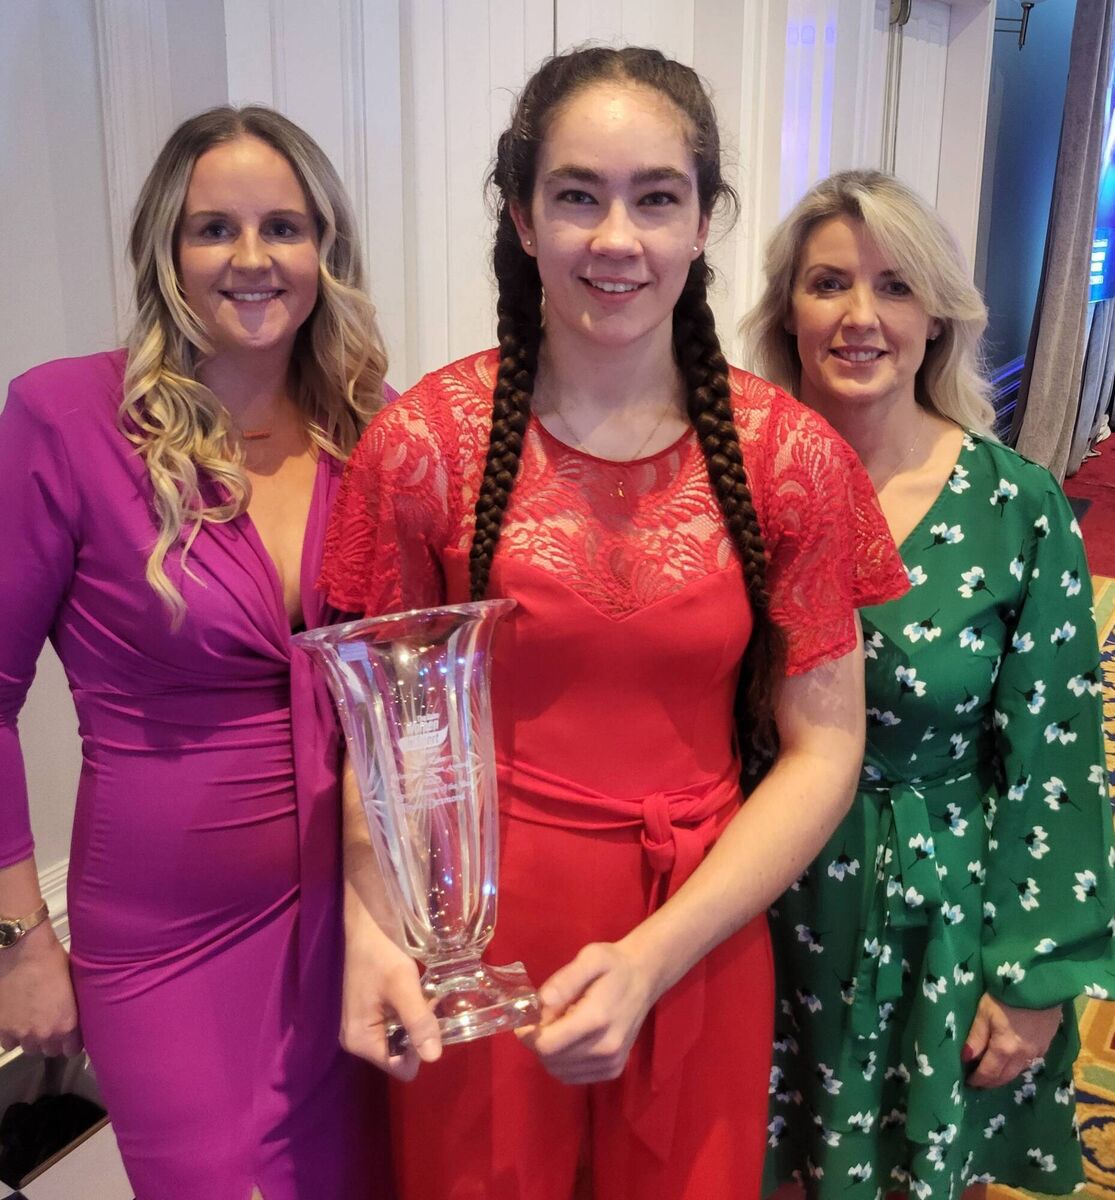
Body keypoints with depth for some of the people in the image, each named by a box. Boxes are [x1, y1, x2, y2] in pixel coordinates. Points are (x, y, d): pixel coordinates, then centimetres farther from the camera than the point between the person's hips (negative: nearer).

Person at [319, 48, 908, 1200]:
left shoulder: (792, 457, -8)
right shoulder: (424, 443, -10)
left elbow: (824, 749, -6)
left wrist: (652, 957, -16)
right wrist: (372, 923, -18)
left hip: (702, 936, 1)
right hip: (473, 939, 0)